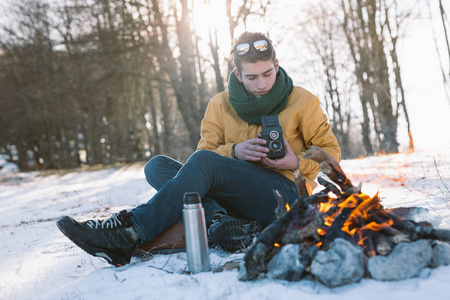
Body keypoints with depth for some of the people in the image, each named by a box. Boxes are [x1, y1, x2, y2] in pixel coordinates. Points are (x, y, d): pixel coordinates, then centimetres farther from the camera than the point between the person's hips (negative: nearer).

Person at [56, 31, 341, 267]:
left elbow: (331, 150, 9)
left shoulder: (302, 102, 5)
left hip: (284, 194, -5)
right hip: (235, 196, 5)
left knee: (204, 161, -30)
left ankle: (127, 235, -33)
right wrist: (234, 151, -15)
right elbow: (207, 148, 6)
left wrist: (297, 163, -11)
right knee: (158, 166, -11)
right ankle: (221, 220, -35)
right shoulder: (221, 105, 11)